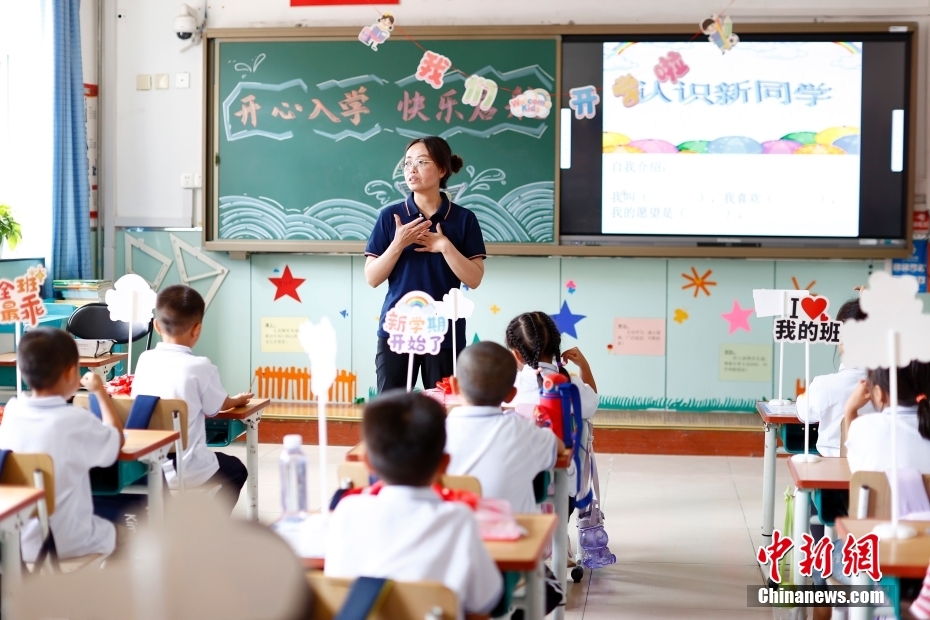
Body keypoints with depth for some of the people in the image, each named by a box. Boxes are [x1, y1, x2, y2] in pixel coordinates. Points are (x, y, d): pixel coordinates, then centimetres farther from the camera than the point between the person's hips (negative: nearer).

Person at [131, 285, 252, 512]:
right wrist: (238, 400, 24)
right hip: (186, 470, -5)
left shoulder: (144, 361, -2)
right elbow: (218, 407, 0)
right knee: (235, 469, 26)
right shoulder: (200, 368, -16)